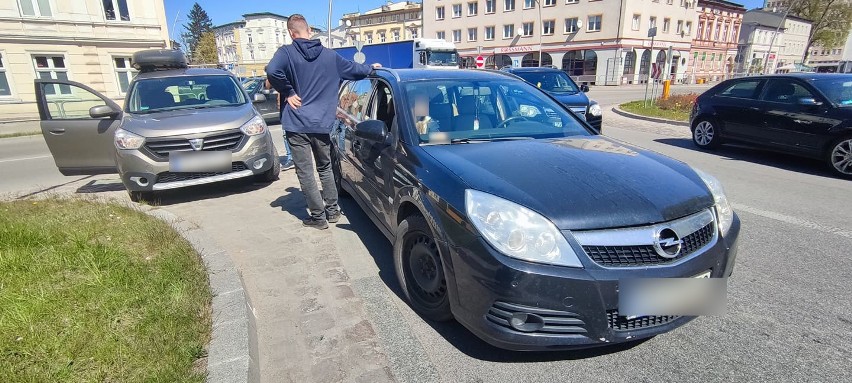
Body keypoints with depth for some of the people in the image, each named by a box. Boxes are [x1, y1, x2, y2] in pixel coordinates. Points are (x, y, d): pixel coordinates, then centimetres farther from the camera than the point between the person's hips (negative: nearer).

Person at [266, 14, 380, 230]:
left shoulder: (287, 53, -4)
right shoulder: (329, 55, 8)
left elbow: (272, 71, -24)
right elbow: (353, 69, 21)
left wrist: (288, 92, -10)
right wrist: (371, 68, 39)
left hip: (297, 125, -4)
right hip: (322, 124, 4)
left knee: (305, 173, 4)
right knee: (325, 168, 20)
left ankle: (318, 217, 9)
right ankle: (333, 211, 27)